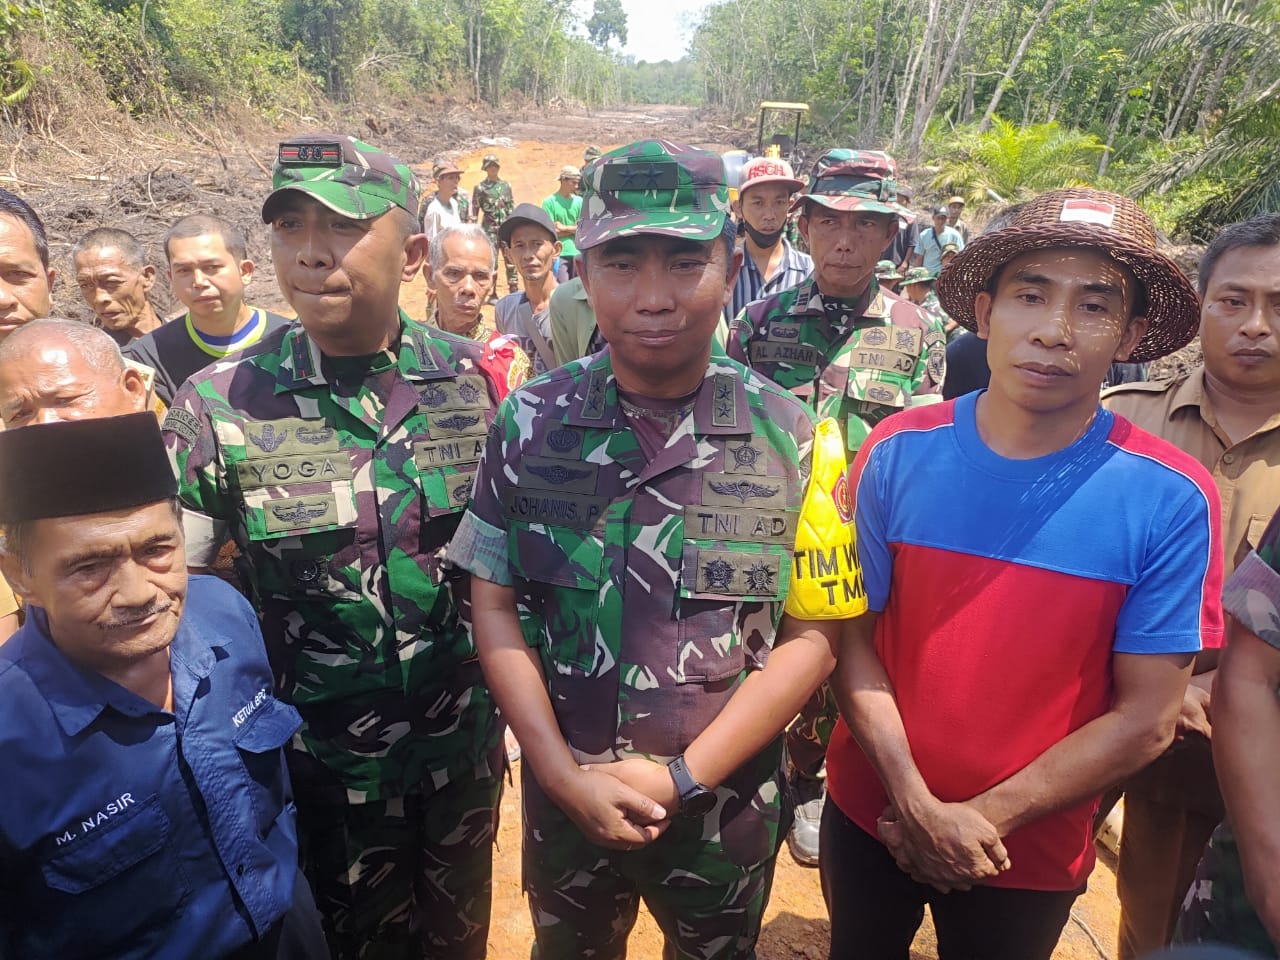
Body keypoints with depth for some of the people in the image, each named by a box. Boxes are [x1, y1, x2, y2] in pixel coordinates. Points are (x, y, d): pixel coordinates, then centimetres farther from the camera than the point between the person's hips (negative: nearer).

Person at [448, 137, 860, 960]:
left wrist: (683, 777, -15)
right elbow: (494, 606, -6)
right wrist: (563, 773, -13)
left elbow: (812, 637, -10)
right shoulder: (529, 422, -10)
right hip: (564, 793, 1)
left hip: (726, 804, 0)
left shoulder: (793, 438, -13)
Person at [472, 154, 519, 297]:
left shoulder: (506, 186, 11)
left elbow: (512, 208, 15)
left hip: (506, 229, 3)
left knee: (511, 260, 2)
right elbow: (475, 210, 0)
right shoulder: (480, 188, 0)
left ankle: (514, 291, 9)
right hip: (489, 230, -3)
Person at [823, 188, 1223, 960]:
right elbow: (852, 635, -9)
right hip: (871, 815, 2)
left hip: (1034, 851, -1)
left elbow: (1145, 719, -12)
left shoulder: (1172, 499, -16)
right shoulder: (900, 452, -14)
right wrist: (915, 801, -16)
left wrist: (989, 816, -14)